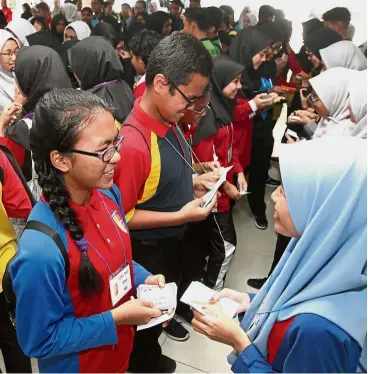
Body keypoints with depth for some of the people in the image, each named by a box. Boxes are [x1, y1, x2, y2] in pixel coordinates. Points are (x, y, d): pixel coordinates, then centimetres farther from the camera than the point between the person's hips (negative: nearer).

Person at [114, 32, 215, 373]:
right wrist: (180, 216, -27)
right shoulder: (132, 142, -34)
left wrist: (192, 183, -5)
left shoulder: (169, 121, -7)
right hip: (149, 250, -7)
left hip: (175, 238, 7)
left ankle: (167, 318, 62)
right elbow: (122, 216, -26)